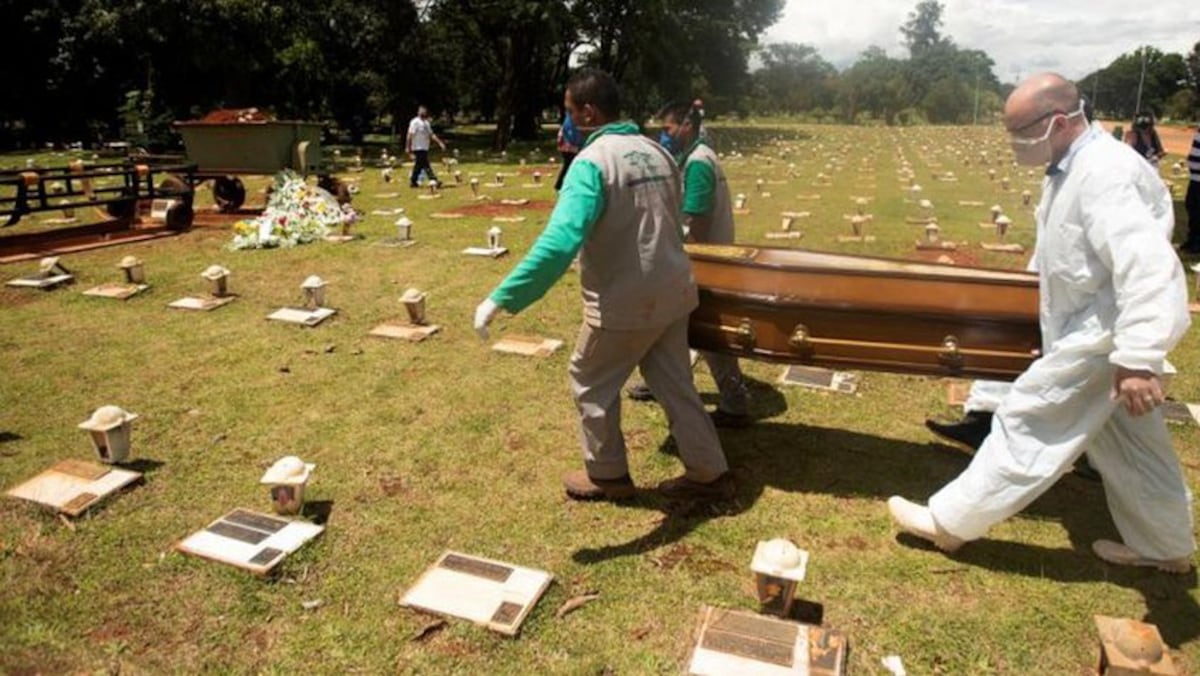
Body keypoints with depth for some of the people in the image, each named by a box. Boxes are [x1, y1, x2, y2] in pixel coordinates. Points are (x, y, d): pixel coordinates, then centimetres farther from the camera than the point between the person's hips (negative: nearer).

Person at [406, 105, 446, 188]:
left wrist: (440, 143, 10)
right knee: (425, 165, -10)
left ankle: (413, 182, 17)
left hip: (425, 148, 9)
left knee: (419, 165, 11)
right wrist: (408, 149, -17)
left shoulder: (426, 123, 16)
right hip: (418, 149, -9)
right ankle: (434, 180, -12)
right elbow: (410, 135, -14)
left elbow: (431, 134, 20)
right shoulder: (415, 122, -11)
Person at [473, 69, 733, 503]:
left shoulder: (592, 161, -18)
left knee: (591, 382, 14)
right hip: (674, 292, 7)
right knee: (674, 383, 18)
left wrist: (502, 298, -32)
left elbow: (560, 241, -31)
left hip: (625, 303, -7)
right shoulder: (656, 152, 7)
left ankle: (607, 475, 28)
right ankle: (709, 474, 27)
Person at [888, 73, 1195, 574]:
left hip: (1106, 333, -10)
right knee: (1130, 442, 19)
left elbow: (1147, 266, -35)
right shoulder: (1075, 166, 8)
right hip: (1097, 324, 10)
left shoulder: (1105, 175, -25)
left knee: (1029, 422, -4)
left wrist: (1137, 358, -41)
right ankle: (1166, 546, 36)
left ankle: (950, 520, 7)